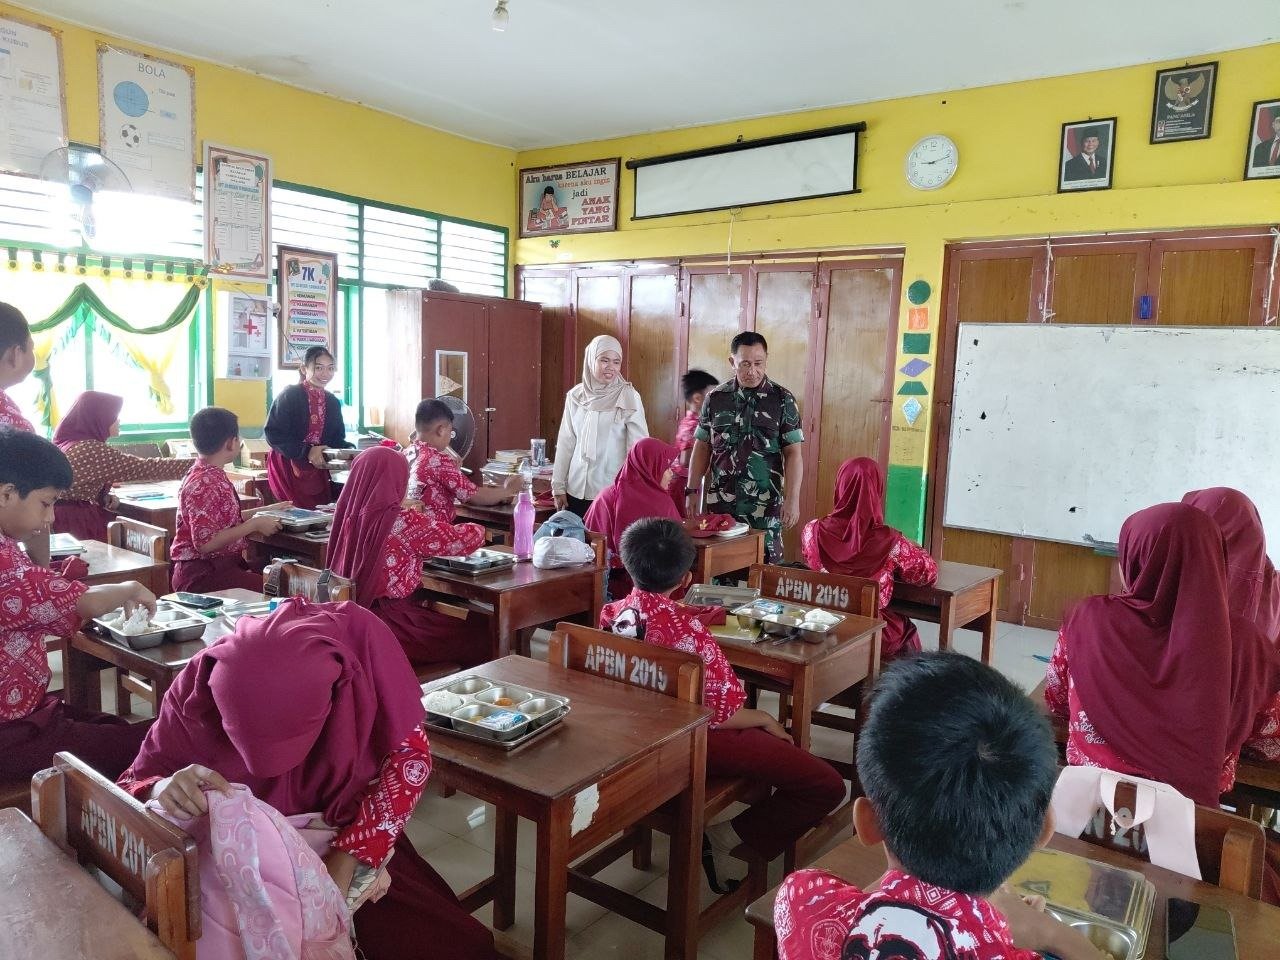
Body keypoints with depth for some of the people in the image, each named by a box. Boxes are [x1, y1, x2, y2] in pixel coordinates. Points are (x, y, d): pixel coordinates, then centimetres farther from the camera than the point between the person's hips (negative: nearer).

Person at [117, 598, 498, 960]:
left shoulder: (355, 639, -26)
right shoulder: (199, 685, -23)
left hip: (355, 847, 1)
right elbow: (132, 785, -11)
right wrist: (164, 789, -35)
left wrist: (346, 857, -25)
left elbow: (408, 752, -17)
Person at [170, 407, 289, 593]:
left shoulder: (214, 476, 12)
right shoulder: (203, 485, -17)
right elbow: (206, 542, -22)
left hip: (225, 562, 10)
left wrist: (266, 510, 21)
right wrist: (255, 524, -18)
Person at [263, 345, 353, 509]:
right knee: (301, 512, -15)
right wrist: (307, 452, -22)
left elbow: (337, 439, 16)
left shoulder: (333, 402, 12)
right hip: (288, 467, -5)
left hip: (318, 467, 5)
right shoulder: (289, 396, -8)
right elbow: (273, 433, -15)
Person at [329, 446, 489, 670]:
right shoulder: (405, 522, -22)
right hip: (393, 625, -8)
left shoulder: (350, 514, -2)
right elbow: (467, 540, -15)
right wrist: (478, 530, 5)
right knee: (479, 638, 9)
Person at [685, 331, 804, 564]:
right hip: (720, 502, 2)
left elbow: (793, 453, -3)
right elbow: (702, 447, 11)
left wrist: (792, 499, -10)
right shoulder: (716, 398, 4)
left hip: (765, 505, -2)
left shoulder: (782, 399, -2)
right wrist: (692, 491, 6)